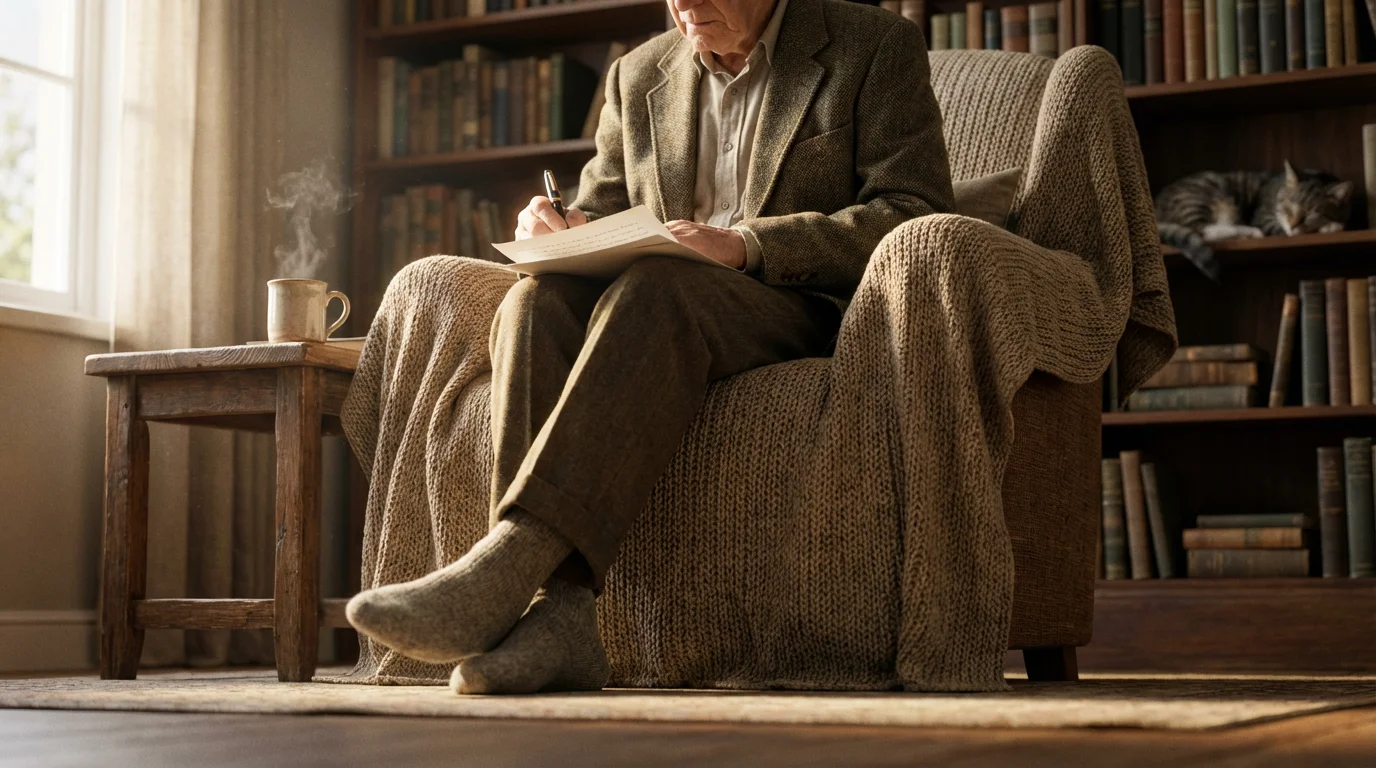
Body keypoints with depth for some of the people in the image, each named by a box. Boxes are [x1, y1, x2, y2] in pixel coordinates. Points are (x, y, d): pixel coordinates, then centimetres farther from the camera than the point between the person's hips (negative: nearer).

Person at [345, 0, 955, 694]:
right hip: (656, 321, 5)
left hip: (806, 310, -5)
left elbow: (914, 212, -6)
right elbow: (603, 210, 24)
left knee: (654, 292, -35)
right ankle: (557, 612, -40)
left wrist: (745, 244, -18)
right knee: (536, 301, -27)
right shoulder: (639, 75, 20)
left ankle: (506, 567, -44)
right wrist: (560, 228, -3)